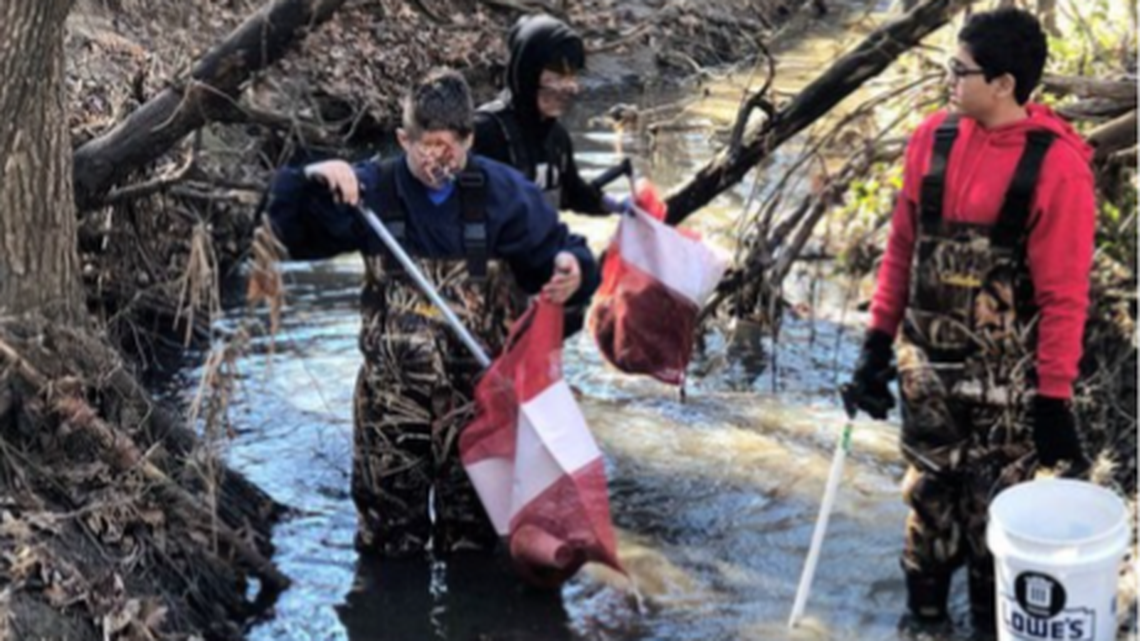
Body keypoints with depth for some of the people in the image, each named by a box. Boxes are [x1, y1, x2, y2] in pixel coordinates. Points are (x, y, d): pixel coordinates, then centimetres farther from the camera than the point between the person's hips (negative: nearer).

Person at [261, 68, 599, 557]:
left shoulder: (502, 192, -3)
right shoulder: (372, 191, -2)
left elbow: (554, 249, 0)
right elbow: (292, 231, 1)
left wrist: (571, 268, -23)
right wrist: (312, 179, -18)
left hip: (480, 396, 0)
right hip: (392, 400, 0)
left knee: (471, 547, 13)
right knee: (390, 545, 10)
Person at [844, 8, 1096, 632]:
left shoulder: (1056, 163, -16)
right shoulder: (933, 137, -2)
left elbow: (1063, 294, -13)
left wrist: (1055, 398, -13)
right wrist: (877, 341, 7)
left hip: (1006, 374, -4)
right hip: (927, 361, 4)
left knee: (999, 505, 8)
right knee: (929, 487, 16)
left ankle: (993, 614, 28)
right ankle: (923, 605, 33)